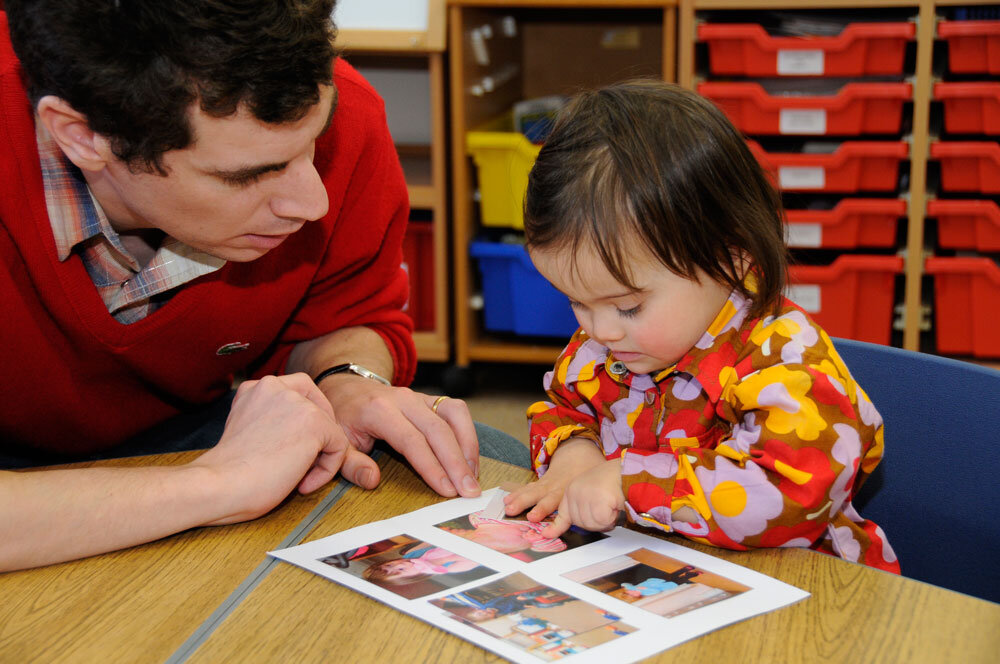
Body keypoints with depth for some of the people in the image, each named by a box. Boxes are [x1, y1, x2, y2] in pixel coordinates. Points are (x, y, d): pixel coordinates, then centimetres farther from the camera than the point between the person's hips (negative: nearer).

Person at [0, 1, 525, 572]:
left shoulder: (343, 117, -22)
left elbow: (351, 315, 1)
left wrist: (347, 382, -21)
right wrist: (215, 484, -46)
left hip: (189, 423, 4)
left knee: (486, 458, -9)